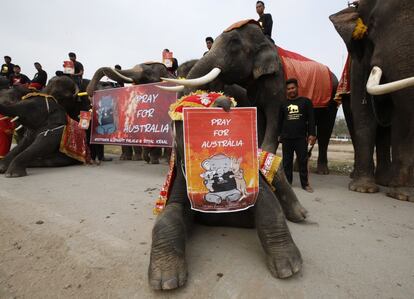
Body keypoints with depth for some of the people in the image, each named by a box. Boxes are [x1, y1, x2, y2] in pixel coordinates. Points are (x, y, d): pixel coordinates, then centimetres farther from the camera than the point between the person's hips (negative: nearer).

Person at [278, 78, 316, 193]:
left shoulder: (305, 101, 7)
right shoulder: (283, 104, 13)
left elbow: (311, 119, 2)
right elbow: (280, 121, 14)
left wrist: (312, 134, -6)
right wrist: (279, 134, 9)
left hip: (301, 137, -2)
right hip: (286, 138, 2)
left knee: (303, 160, 1)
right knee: (287, 161, 4)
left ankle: (305, 183, 11)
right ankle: (287, 182, 14)